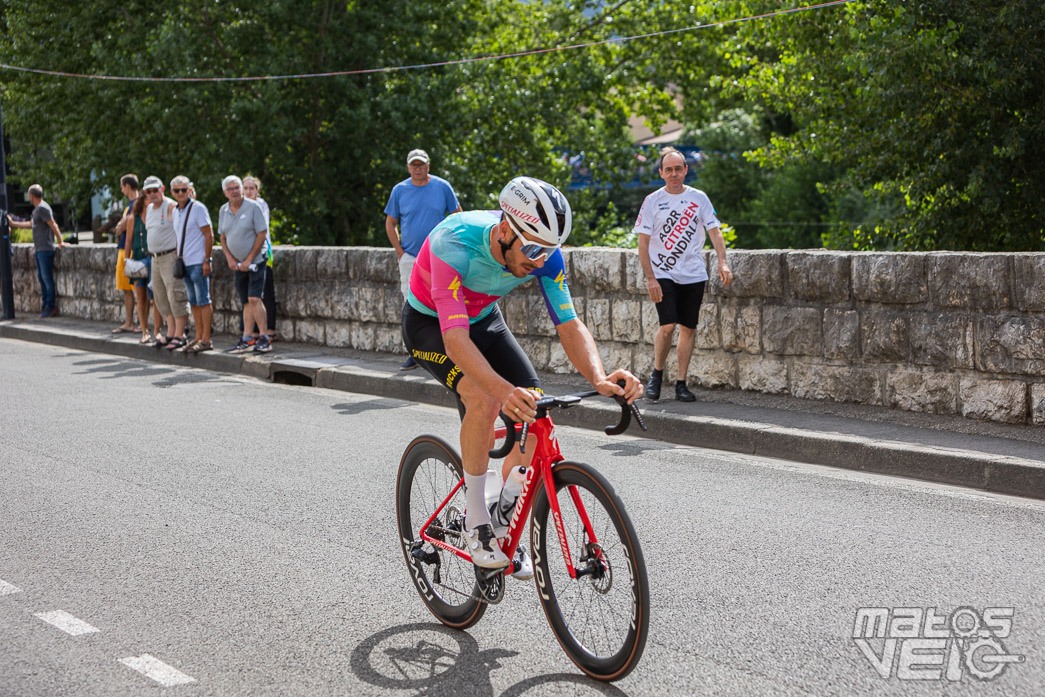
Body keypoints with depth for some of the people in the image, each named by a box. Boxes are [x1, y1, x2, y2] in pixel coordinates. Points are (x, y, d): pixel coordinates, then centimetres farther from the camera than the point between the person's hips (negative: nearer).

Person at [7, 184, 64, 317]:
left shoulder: (42, 208, -13)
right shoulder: (37, 209, 18)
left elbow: (53, 225, -17)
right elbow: (30, 224, 30)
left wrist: (60, 241, -20)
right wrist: (12, 223, 34)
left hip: (45, 249, -10)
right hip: (39, 249, 10)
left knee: (47, 277, -7)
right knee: (41, 277, 11)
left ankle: (50, 307, -5)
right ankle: (46, 305, 16)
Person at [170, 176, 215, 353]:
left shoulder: (198, 208, -8)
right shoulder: (175, 211, 15)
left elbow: (209, 235, -11)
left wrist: (206, 261, -16)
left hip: (198, 263, -8)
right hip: (184, 263, 8)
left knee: (203, 300, -6)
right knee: (194, 302, 10)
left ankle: (206, 340, -5)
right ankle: (198, 337, 15)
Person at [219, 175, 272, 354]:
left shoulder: (253, 207, -10)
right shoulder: (223, 211, 7)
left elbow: (262, 235, -11)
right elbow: (223, 237, 13)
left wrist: (249, 260, -13)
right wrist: (230, 259, -1)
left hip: (255, 260, -5)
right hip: (238, 264, 5)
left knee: (254, 298, -15)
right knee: (246, 302, 7)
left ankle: (264, 339, -14)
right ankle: (246, 340, 8)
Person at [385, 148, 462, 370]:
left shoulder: (442, 187, 0)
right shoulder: (399, 190, 3)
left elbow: (458, 216, 9)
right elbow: (390, 222, 10)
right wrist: (399, 250, 0)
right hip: (409, 258, 1)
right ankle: (415, 353, 8)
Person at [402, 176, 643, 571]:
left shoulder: (544, 254, -24)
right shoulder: (454, 244, -40)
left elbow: (569, 325, -24)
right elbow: (456, 340, -45)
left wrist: (598, 378, -44)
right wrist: (505, 391, -62)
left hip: (484, 319, 5)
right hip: (430, 323, -5)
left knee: (535, 410, -11)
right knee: (484, 398, -32)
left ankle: (505, 523, 11)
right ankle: (475, 521, -13)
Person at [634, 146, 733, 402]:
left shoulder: (699, 198, 5)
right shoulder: (653, 201, -1)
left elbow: (714, 231, 2)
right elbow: (643, 242, -3)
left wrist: (723, 262, -14)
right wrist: (650, 279, -11)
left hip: (693, 274, 3)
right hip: (663, 273, -2)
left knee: (688, 328, 3)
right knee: (668, 326, -15)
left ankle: (681, 383, 12)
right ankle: (656, 373, 8)